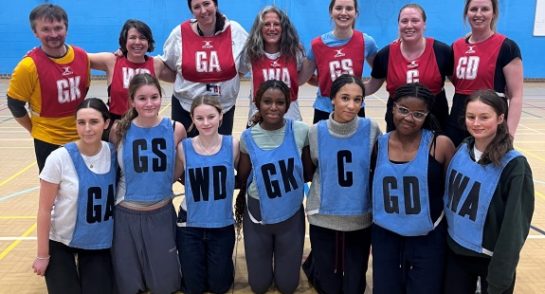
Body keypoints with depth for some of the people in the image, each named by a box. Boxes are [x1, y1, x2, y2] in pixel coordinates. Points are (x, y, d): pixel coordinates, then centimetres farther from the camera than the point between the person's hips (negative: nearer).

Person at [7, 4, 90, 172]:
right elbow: (15, 104, -8)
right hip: (48, 141, -4)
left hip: (81, 136, 4)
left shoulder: (82, 56, -4)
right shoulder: (29, 65, -18)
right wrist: (35, 130, 0)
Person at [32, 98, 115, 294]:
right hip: (61, 242, -2)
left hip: (99, 242, 2)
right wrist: (43, 255, -7)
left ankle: (83, 270, 30)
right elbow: (44, 209, -12)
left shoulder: (113, 153, -10)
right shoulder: (59, 158, -19)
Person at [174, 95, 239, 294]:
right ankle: (200, 261, 41)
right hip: (190, 225, 0)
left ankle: (219, 261, 42)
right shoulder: (184, 148, -11)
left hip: (222, 225, 0)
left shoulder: (232, 145, -12)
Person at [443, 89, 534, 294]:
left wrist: (500, 276, -14)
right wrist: (445, 233, 8)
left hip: (492, 258, -4)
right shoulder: (460, 151, -3)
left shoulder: (514, 165, -18)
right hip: (456, 252, 4)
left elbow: (515, 226, -16)